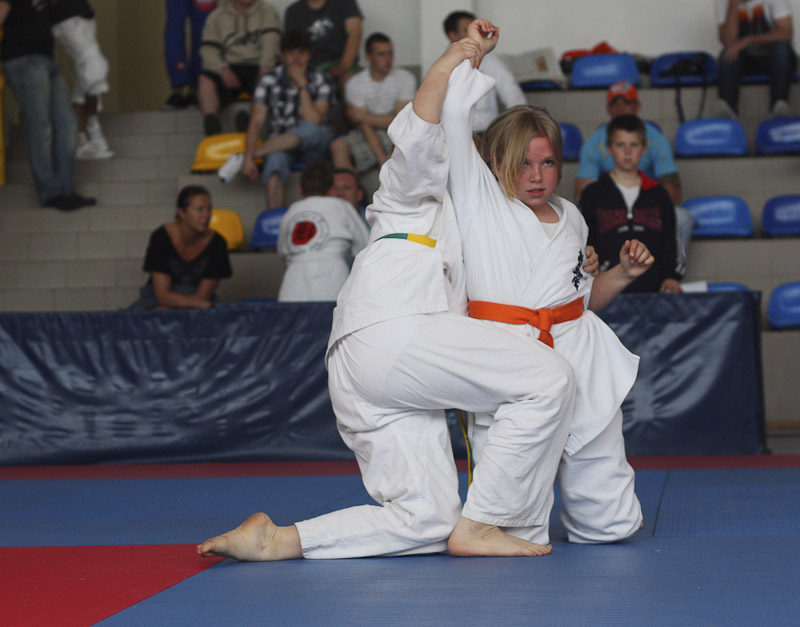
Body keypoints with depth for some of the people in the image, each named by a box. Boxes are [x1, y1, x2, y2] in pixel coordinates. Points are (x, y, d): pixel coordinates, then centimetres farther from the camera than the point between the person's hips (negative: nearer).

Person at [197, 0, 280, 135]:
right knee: (205, 79, -30)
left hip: (256, 68, 0)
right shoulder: (216, 16, 14)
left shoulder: (267, 11, 13)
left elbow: (271, 41, -4)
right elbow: (208, 50, 2)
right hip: (229, 69, 1)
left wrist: (265, 66, -23)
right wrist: (223, 70, -18)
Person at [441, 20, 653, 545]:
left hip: (579, 358, 5)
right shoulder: (479, 196, 2)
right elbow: (451, 112, -7)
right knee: (515, 535, -9)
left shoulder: (570, 217, 17)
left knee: (611, 523, 6)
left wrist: (624, 274, 12)